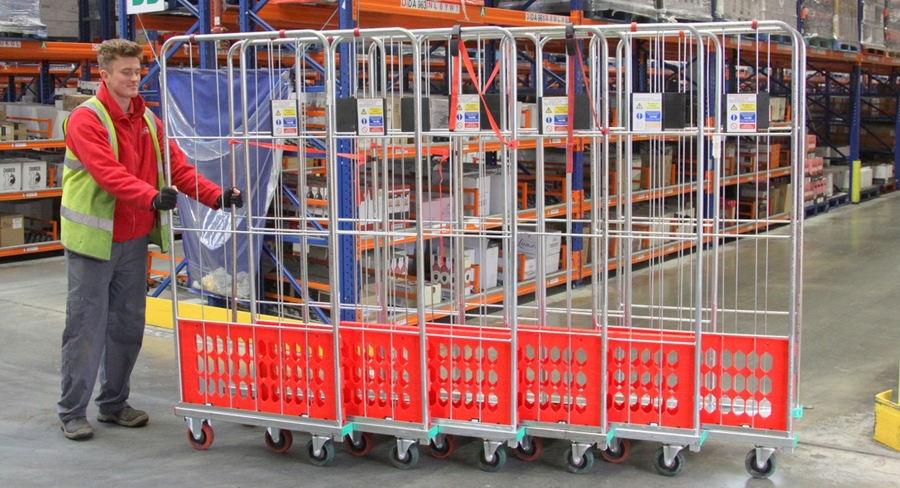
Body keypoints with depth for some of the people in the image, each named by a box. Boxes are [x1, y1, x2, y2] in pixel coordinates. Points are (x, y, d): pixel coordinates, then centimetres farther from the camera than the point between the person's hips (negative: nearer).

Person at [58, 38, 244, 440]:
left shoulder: (147, 120, 11)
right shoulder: (87, 119, -11)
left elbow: (176, 166, 6)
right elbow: (108, 172, -26)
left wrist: (215, 196, -9)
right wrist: (151, 197, -40)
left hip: (134, 240, 7)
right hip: (93, 240, -6)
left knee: (128, 327, 13)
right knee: (86, 328, -1)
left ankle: (114, 403, 27)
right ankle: (72, 411, 12)